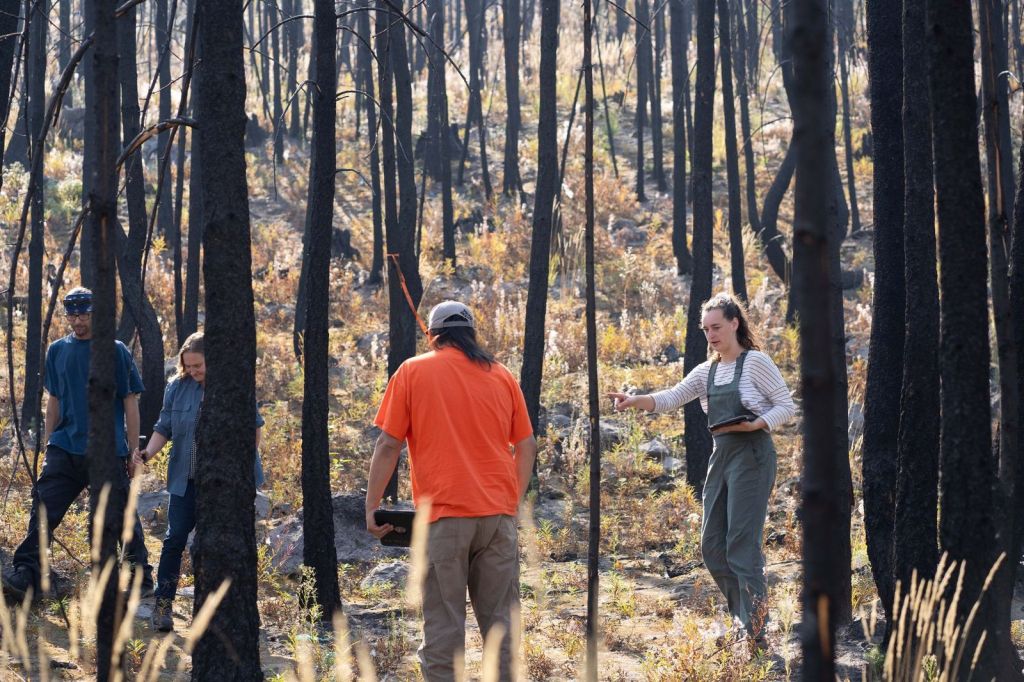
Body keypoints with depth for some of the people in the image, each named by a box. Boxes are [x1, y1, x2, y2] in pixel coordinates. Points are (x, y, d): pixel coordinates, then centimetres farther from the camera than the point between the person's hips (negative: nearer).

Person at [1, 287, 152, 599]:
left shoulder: (116, 351, -1)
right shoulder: (57, 351, 10)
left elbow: (130, 403, 0)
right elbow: (54, 400, 17)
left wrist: (133, 450, -2)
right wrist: (49, 444, 13)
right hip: (65, 450, 3)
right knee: (43, 509, -8)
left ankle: (142, 578, 16)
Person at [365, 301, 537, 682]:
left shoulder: (413, 372, 3)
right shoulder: (502, 376, 11)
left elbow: (388, 446, -2)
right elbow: (526, 447, 13)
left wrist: (372, 507, 3)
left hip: (445, 513, -3)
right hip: (499, 513, 3)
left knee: (443, 622, -1)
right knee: (500, 618, 8)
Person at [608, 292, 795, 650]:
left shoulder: (756, 362, -6)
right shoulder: (707, 372, 13)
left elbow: (787, 406, -5)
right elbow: (671, 398, 2)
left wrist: (756, 424, -21)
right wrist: (634, 400, -15)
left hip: (752, 455, -8)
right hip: (720, 456, 8)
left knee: (742, 543, -13)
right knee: (712, 544, 6)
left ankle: (757, 633, -11)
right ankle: (743, 619, 18)